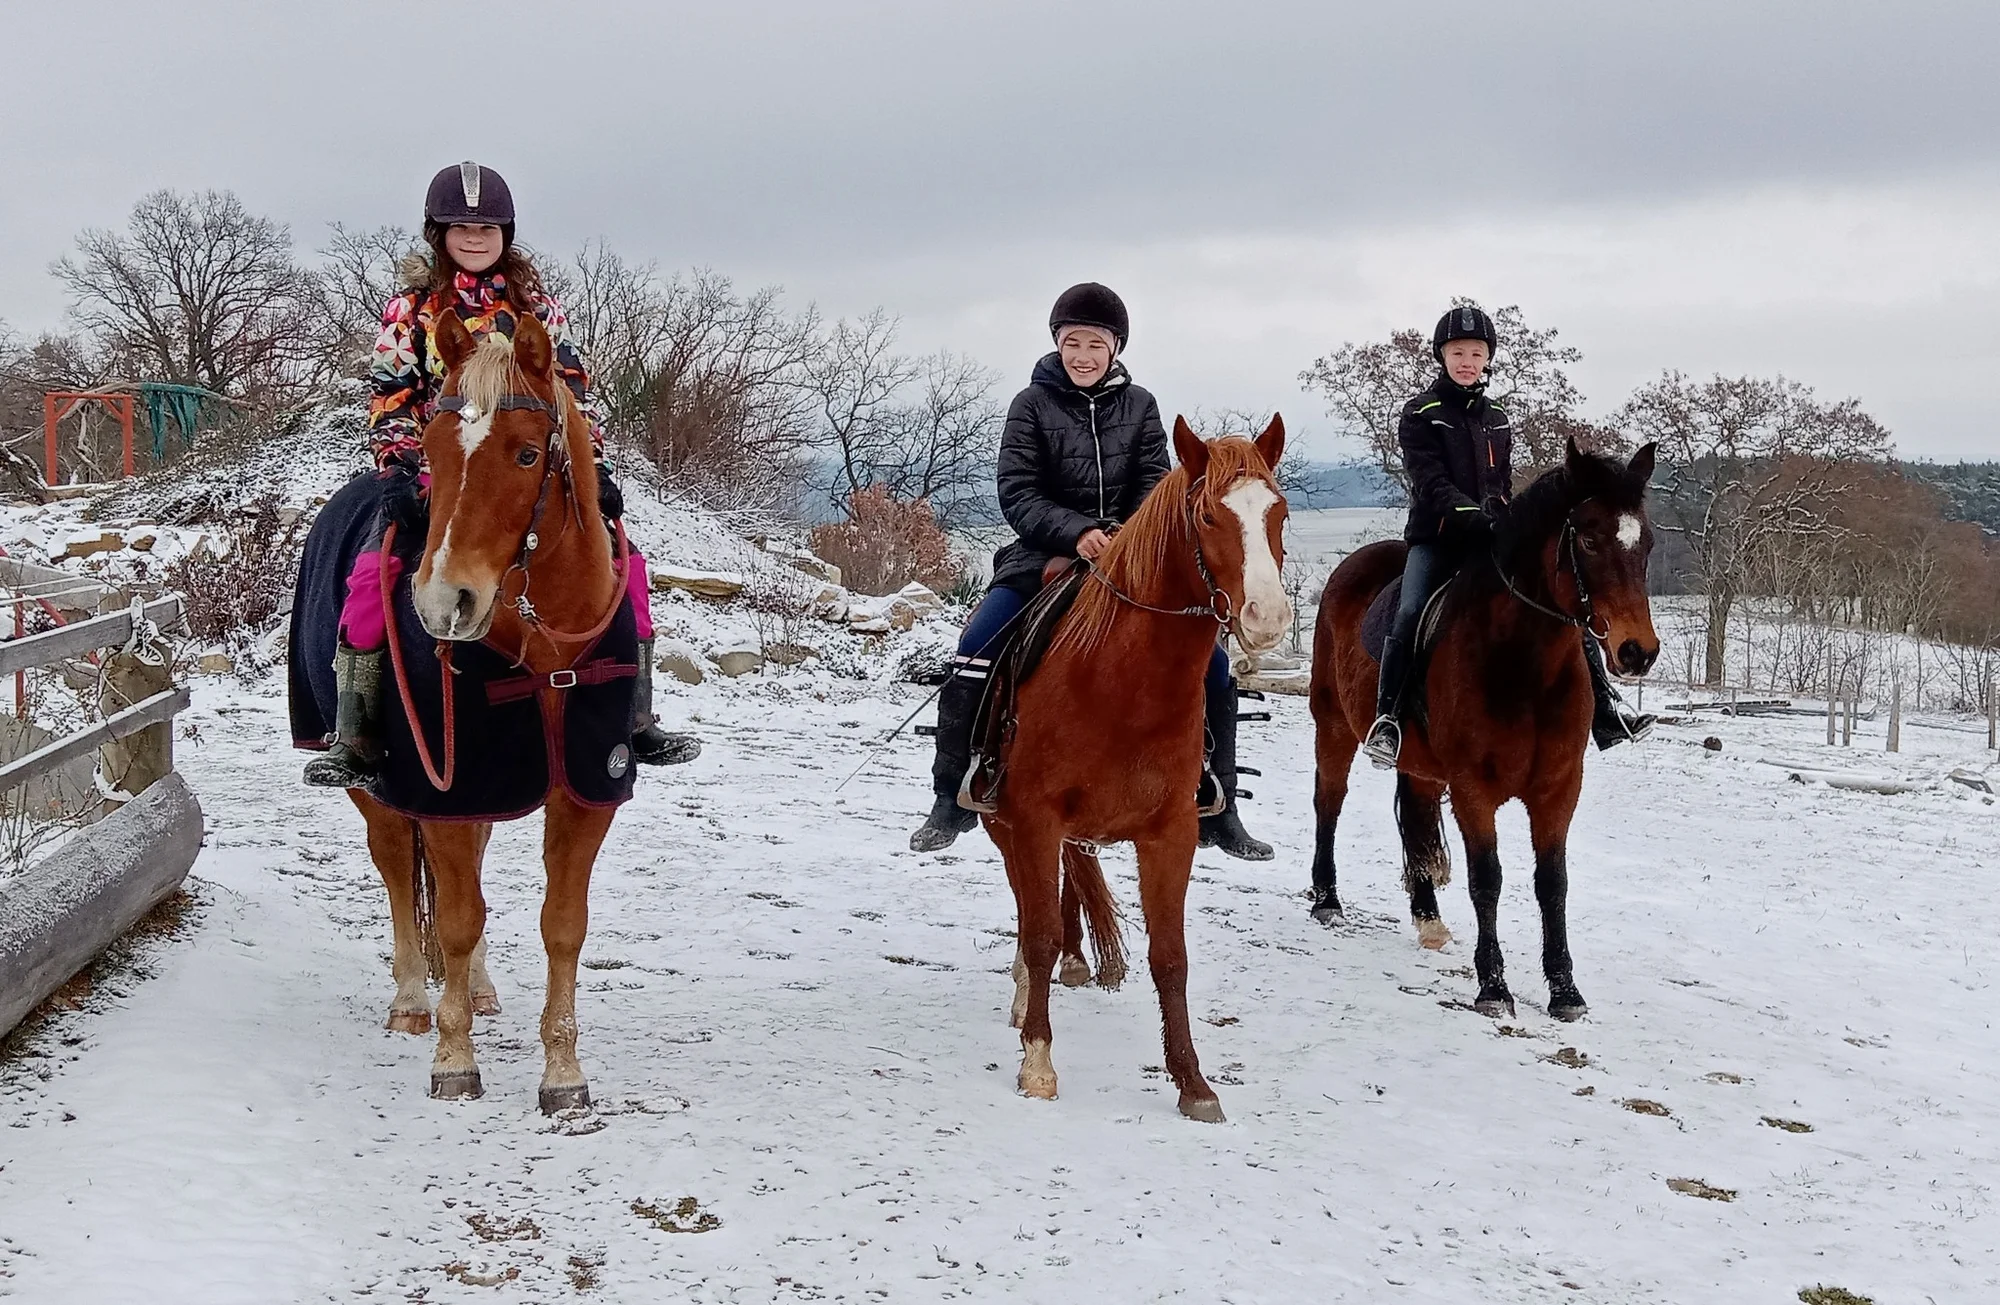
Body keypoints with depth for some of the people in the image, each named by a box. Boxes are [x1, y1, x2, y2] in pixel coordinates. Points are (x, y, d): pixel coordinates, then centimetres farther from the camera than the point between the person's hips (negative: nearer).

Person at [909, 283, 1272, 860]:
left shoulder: (1139, 405, 5)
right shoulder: (1032, 405, -1)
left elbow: (1155, 486, -1)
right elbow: (1017, 494, -8)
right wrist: (1076, 532, -24)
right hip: (1047, 555, -2)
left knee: (1212, 665, -8)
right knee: (973, 657, -22)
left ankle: (1217, 809, 5)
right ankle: (952, 801, -8)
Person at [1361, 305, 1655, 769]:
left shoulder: (1498, 420, 17)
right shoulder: (1421, 415, 0)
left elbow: (1504, 489, 16)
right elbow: (1431, 484, -11)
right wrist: (1475, 517, -25)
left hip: (1493, 539, 5)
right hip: (1437, 537, -5)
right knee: (1411, 614, -30)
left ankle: (1607, 718, -5)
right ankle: (1386, 719, -25)